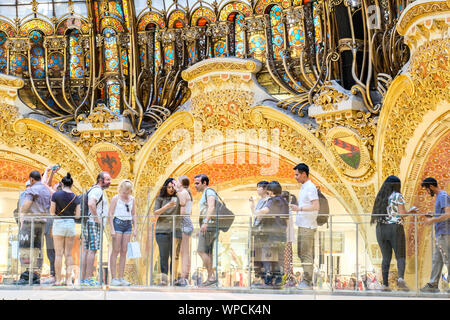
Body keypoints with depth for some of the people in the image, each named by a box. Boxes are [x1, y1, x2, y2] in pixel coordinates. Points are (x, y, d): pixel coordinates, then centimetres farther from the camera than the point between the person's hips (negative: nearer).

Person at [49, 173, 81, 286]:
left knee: (59, 254, 1)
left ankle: (58, 280, 0)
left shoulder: (56, 195, -6)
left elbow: (52, 212, -7)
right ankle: (69, 280, 2)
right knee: (69, 254, 7)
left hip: (59, 223, -2)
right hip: (71, 224, 2)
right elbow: (78, 215, 0)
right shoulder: (75, 198, 2)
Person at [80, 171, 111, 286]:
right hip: (93, 224, -10)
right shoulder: (97, 190, -12)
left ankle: (83, 279, 9)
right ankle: (88, 279, -13)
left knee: (87, 250, 8)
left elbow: (90, 204, 31)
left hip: (89, 224, 10)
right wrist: (97, 218, -21)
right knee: (92, 250, -11)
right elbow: (91, 204, -29)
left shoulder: (95, 190, 21)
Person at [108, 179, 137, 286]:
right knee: (116, 251, -6)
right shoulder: (116, 198, -2)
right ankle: (113, 278, -5)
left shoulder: (132, 199, 12)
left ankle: (121, 278, 6)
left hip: (128, 225, 5)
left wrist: (135, 228, 10)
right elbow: (110, 214, -5)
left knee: (124, 251, 3)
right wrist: (112, 229, -13)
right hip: (118, 223, -5)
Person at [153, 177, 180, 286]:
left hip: (175, 231, 0)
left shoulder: (178, 198, 11)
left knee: (174, 256, -1)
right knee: (163, 256, 0)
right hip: (162, 230, 0)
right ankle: (164, 279, 3)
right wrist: (167, 206, -14)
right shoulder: (160, 198, 9)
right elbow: (155, 212, 0)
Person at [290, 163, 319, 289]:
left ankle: (307, 282, -4)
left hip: (308, 226, -10)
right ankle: (306, 279, 18)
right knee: (301, 253, 13)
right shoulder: (303, 187, 17)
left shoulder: (310, 187, -13)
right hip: (302, 225, 10)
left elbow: (316, 206, -21)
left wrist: (299, 208, -20)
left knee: (306, 254, -7)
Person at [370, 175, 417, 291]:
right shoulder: (397, 196, -3)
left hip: (381, 229, 5)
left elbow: (375, 215, 15)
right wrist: (410, 212, 10)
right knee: (400, 256, -1)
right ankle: (401, 278, -25)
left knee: (386, 257, 9)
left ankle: (385, 284, 0)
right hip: (395, 228, -5)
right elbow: (402, 214, -10)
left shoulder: (380, 197, 13)